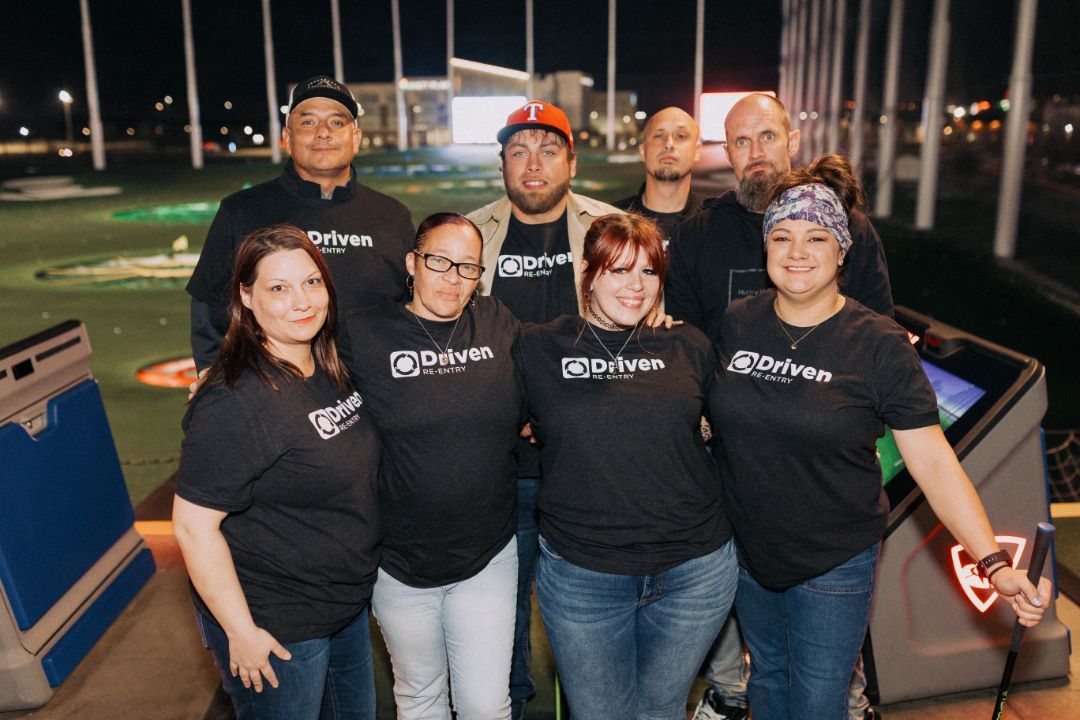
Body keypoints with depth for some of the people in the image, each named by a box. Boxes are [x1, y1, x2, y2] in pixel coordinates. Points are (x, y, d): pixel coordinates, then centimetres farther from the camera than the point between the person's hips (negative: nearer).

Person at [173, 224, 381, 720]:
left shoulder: (331, 370, 0)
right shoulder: (235, 400, -25)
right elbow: (193, 525, -23)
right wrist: (241, 631, -19)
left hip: (349, 604, 8)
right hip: (276, 626, -8)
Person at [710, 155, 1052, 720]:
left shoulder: (879, 345, -14)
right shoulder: (736, 323, -5)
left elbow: (933, 462, -16)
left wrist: (994, 563, -23)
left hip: (833, 565, -3)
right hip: (746, 552, 3)